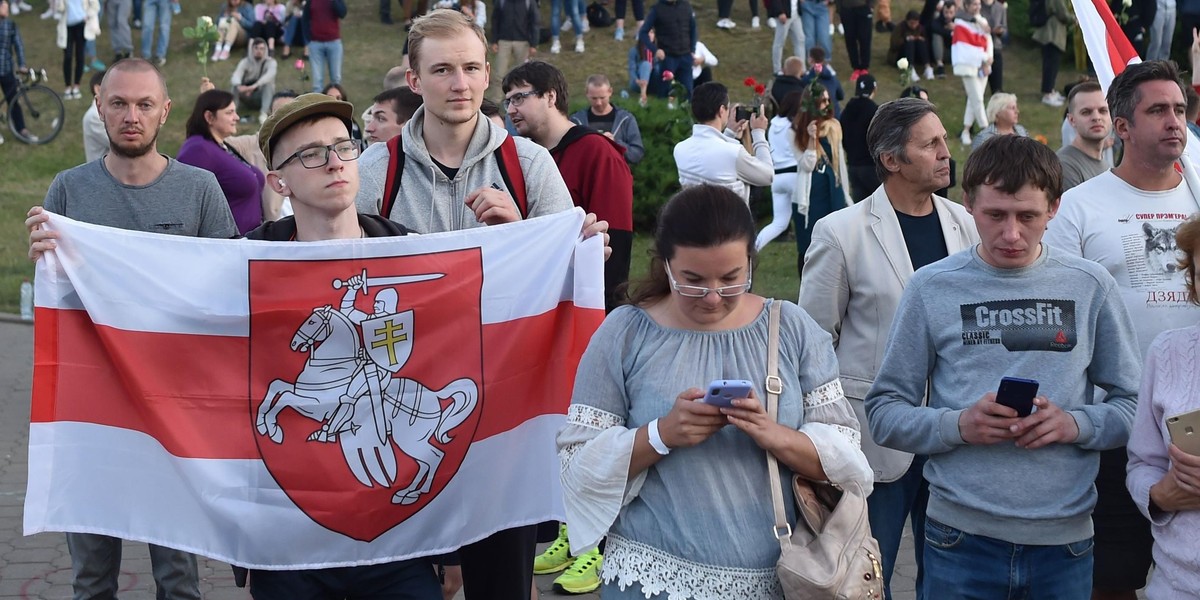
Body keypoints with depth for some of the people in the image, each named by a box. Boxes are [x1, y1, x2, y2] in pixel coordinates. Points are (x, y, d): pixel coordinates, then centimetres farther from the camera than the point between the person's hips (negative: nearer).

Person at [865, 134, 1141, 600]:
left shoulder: (1090, 286, 3)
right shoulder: (932, 288, 0)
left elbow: (1131, 404, 7)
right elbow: (884, 413, 0)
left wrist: (1076, 424, -12)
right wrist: (957, 425, -16)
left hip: (1065, 537, 1)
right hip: (961, 538, -1)